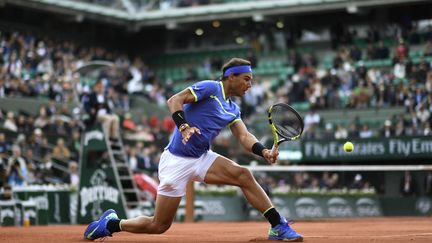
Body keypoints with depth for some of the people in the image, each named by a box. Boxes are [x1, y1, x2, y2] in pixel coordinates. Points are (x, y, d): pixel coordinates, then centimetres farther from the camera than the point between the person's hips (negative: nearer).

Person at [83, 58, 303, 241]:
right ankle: (110, 223, 21)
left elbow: (244, 136, -2)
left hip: (202, 159, 7)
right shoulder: (210, 88, -10)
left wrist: (264, 152, -21)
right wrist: (184, 126, -37)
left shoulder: (233, 109, 11)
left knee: (243, 175, -16)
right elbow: (174, 100, -19)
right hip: (177, 161, -7)